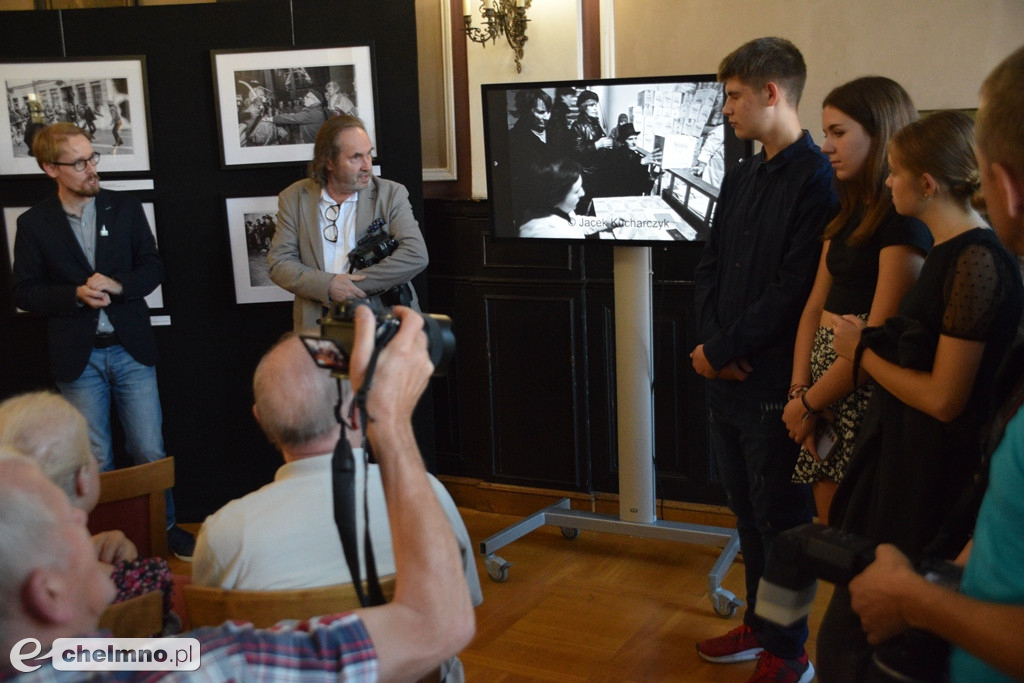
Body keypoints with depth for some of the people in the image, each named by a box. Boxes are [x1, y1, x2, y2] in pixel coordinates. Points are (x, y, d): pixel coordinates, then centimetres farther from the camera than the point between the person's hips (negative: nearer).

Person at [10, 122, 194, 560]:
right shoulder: (34, 223, -1)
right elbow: (25, 293, -1)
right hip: (78, 357, -1)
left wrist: (117, 285, -15)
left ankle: (165, 528, 22)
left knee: (149, 451, 5)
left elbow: (153, 267, 4)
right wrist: (77, 294, -17)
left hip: (131, 348, 1)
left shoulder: (125, 208, 2)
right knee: (95, 460, 8)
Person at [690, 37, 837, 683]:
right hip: (728, 376, 8)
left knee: (781, 519, 5)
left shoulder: (817, 180, -15)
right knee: (748, 511, 18)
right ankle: (759, 624, 35)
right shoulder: (741, 177, 11)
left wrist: (720, 350, -13)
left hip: (774, 383, -8)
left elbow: (792, 291, -20)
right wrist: (713, 343, -4)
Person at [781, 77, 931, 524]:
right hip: (824, 391, 8)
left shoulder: (905, 219, -14)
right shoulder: (849, 215, 15)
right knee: (830, 525, 12)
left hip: (866, 396, -8)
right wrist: (799, 390, -3)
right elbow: (816, 307, 9)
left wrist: (808, 402, -9)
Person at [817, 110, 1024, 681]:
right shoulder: (951, 250, 9)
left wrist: (864, 352, -9)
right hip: (901, 454, 9)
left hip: (934, 473, -9)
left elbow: (944, 397, -20)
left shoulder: (976, 262, -20)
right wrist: (871, 339, 2)